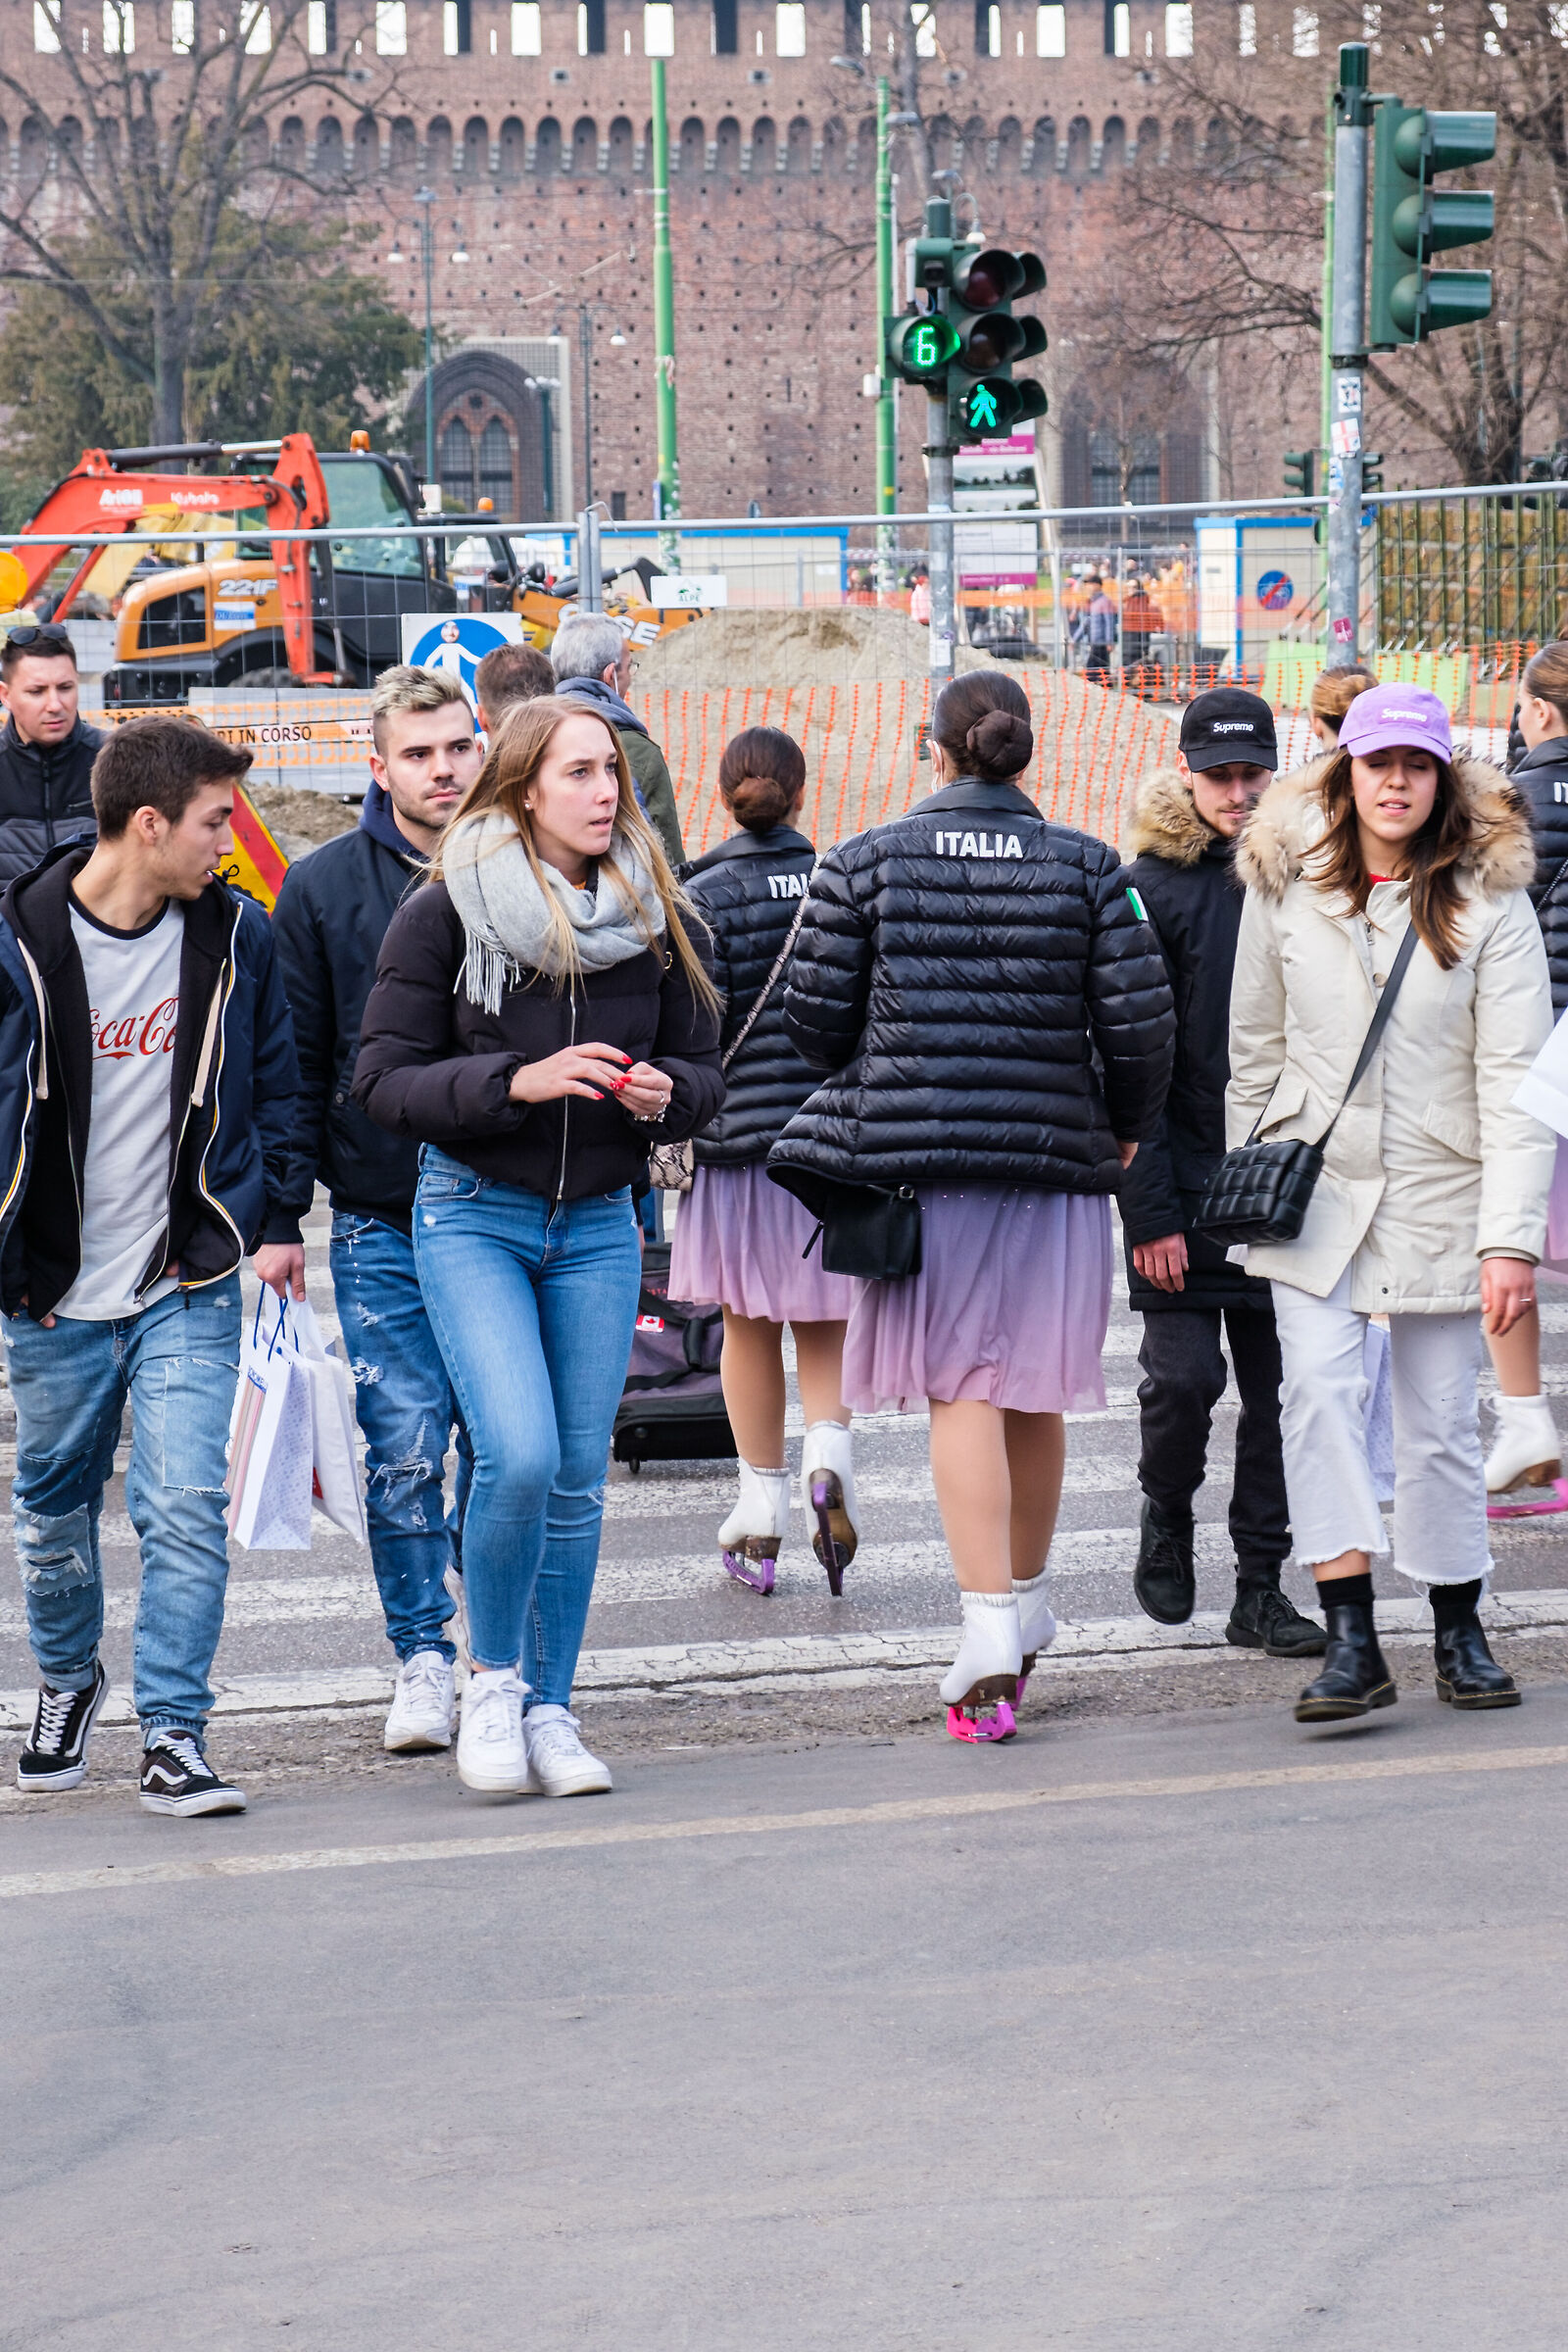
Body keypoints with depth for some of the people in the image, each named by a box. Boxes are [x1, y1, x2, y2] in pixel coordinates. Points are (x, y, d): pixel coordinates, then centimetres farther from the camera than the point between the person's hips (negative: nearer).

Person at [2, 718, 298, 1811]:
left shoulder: (236, 935, 0)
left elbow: (273, 1086, 12)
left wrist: (254, 1215, 3)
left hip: (190, 1282, 1)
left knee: (188, 1505, -12)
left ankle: (175, 1734, -5)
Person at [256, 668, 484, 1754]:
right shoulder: (323, 889, 2)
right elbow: (296, 1064, 4)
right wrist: (281, 1217, -1)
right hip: (381, 1220, 0)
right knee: (404, 1450, -2)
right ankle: (424, 1657, 10)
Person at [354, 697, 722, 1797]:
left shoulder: (652, 916, 4)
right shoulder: (444, 912, -7)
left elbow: (705, 1067, 12)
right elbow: (386, 1077, -9)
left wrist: (664, 1092, -11)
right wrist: (520, 1080, -22)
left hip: (598, 1223, 4)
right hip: (473, 1216, -4)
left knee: (580, 1477, 3)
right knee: (520, 1456, -18)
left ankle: (551, 1710, 16)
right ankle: (494, 1678, 4)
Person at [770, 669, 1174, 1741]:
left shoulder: (866, 861, -1)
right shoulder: (1086, 867, 1)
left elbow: (816, 1012, 0)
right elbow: (1140, 1018, -2)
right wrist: (1125, 1127, 15)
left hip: (913, 1149, -2)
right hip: (1054, 1153, 2)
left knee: (962, 1387, -3)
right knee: (1035, 1390, 15)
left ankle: (992, 1625, -17)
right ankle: (1027, 1603, 32)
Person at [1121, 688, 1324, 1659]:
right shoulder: (1153, 888, -4)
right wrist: (1152, 1211, -12)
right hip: (1186, 1180, -4)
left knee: (1278, 1386, 4)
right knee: (1185, 1377, -7)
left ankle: (1262, 1589, 11)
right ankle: (1167, 1517, 22)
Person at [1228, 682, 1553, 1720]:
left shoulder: (1490, 901, -6)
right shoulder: (1285, 886, 0)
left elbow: (1515, 1080, -10)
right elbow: (1256, 1049, 10)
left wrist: (1511, 1239, -16)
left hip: (1437, 1193, -1)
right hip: (1314, 1181, 1)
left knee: (1442, 1418, 5)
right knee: (1320, 1390, -15)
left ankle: (1461, 1633, 23)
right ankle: (1352, 1643, -16)